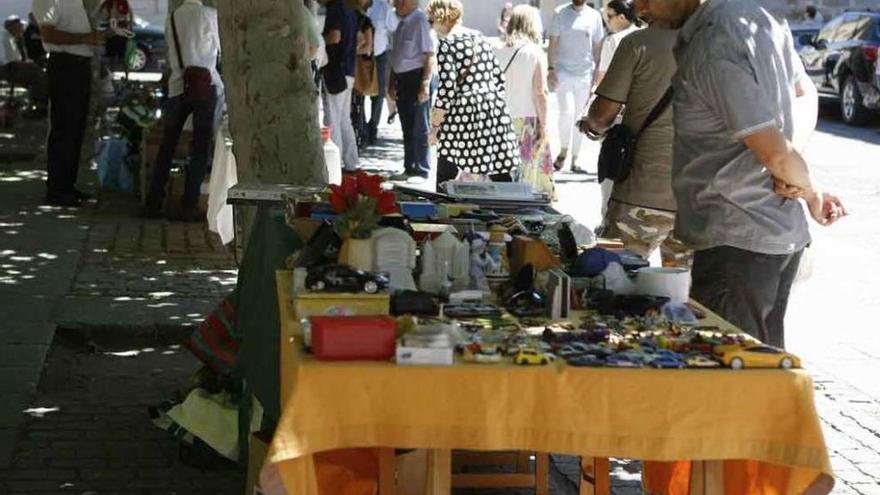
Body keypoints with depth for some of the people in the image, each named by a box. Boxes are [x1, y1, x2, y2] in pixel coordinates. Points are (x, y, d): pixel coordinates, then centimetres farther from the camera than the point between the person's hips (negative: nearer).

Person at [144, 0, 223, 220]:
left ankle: (153, 204, 12)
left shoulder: (171, 18, 8)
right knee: (200, 149, 3)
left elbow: (172, 52, 13)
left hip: (178, 87, 3)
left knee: (167, 147, 11)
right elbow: (221, 49, 5)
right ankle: (188, 207, 1)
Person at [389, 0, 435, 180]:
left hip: (416, 78, -8)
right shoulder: (403, 22, 11)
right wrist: (392, 82, 13)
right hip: (402, 79, 8)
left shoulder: (419, 21, -14)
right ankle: (409, 169, 24)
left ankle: (421, 171, 7)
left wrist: (425, 85, -21)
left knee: (419, 129, -1)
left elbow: (430, 56, -18)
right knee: (407, 129, 15)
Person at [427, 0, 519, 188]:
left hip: (463, 117, -6)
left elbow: (446, 89, -13)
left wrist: (434, 125, -6)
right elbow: (499, 78, 17)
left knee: (446, 179, 4)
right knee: (500, 176, 8)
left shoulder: (447, 44, -6)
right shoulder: (479, 38, 14)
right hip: (494, 112, 6)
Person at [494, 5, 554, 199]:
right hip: (529, 117, -3)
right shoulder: (535, 53, -8)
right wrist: (543, 123, -2)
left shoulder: (498, 50, -1)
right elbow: (540, 92, -9)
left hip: (503, 117, 3)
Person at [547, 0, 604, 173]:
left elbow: (597, 47, 8)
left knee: (579, 116, 7)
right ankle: (563, 152, 6)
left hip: (585, 74, 2)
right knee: (567, 111, -15)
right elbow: (553, 43, 2)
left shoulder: (594, 16, 4)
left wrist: (597, 75, 5)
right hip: (563, 72, -2)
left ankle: (574, 159, 15)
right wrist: (551, 69, -7)